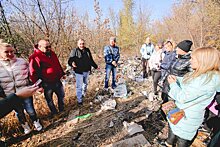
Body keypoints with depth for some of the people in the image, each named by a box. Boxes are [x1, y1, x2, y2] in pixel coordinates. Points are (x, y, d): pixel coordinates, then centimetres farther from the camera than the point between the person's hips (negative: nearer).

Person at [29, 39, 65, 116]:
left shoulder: (52, 53, 5)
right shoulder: (34, 57, -16)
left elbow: (58, 65, 16)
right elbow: (33, 73, -15)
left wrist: (62, 73, 18)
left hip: (57, 81, 6)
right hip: (47, 83, -6)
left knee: (61, 95, 18)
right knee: (49, 99, 12)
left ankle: (62, 110, 39)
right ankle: (54, 113, 31)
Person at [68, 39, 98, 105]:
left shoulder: (87, 50, 5)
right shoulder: (74, 51, -9)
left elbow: (91, 60, 15)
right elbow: (70, 60, -18)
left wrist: (95, 66, 19)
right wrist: (72, 63, -40)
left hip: (87, 71, 5)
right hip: (79, 72, -5)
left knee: (85, 83, 23)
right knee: (79, 86, 1)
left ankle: (83, 94, 47)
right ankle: (80, 100, 13)